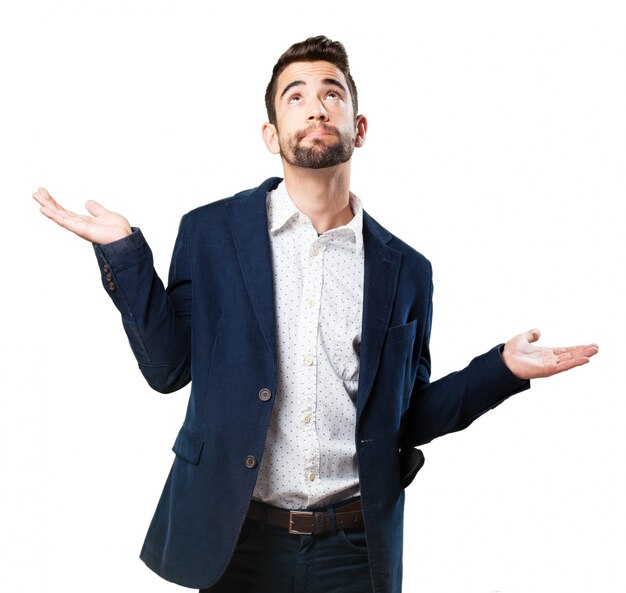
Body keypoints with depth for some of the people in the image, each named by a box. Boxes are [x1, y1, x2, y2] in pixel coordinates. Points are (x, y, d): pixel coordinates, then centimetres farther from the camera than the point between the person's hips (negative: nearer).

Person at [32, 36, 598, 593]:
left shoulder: (405, 270, 1)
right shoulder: (210, 233, -2)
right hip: (235, 541, 0)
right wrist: (123, 252, -11)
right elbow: (169, 367, -3)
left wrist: (504, 368, -7)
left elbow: (408, 419, 5)